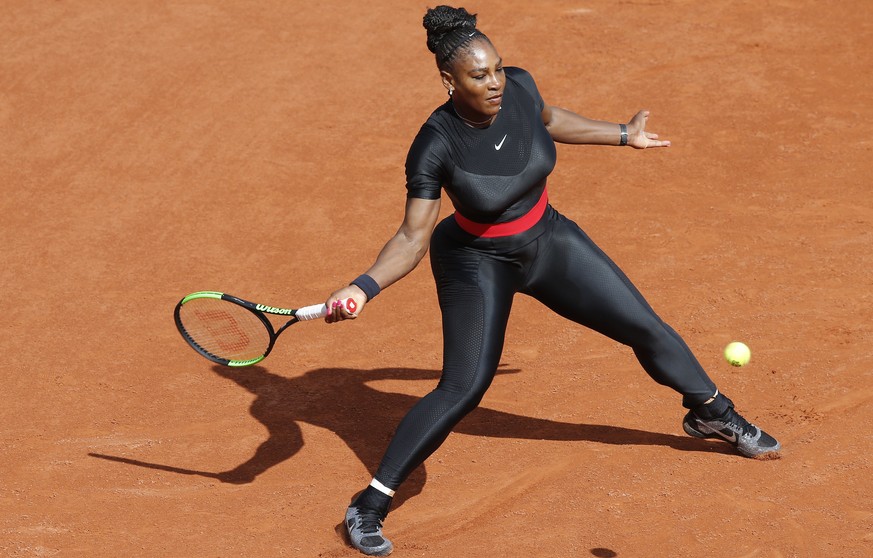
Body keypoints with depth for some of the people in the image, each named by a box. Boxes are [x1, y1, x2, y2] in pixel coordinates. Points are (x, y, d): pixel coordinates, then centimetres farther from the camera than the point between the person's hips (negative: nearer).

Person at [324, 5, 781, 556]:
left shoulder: (519, 87, -18)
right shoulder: (435, 147, -29)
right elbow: (413, 239, -25)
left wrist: (622, 135, 17)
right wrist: (363, 288, -41)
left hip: (549, 241, 5)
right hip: (477, 262, -5)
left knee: (644, 326, 9)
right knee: (463, 387, -18)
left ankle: (712, 413, 39)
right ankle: (369, 507, -8)